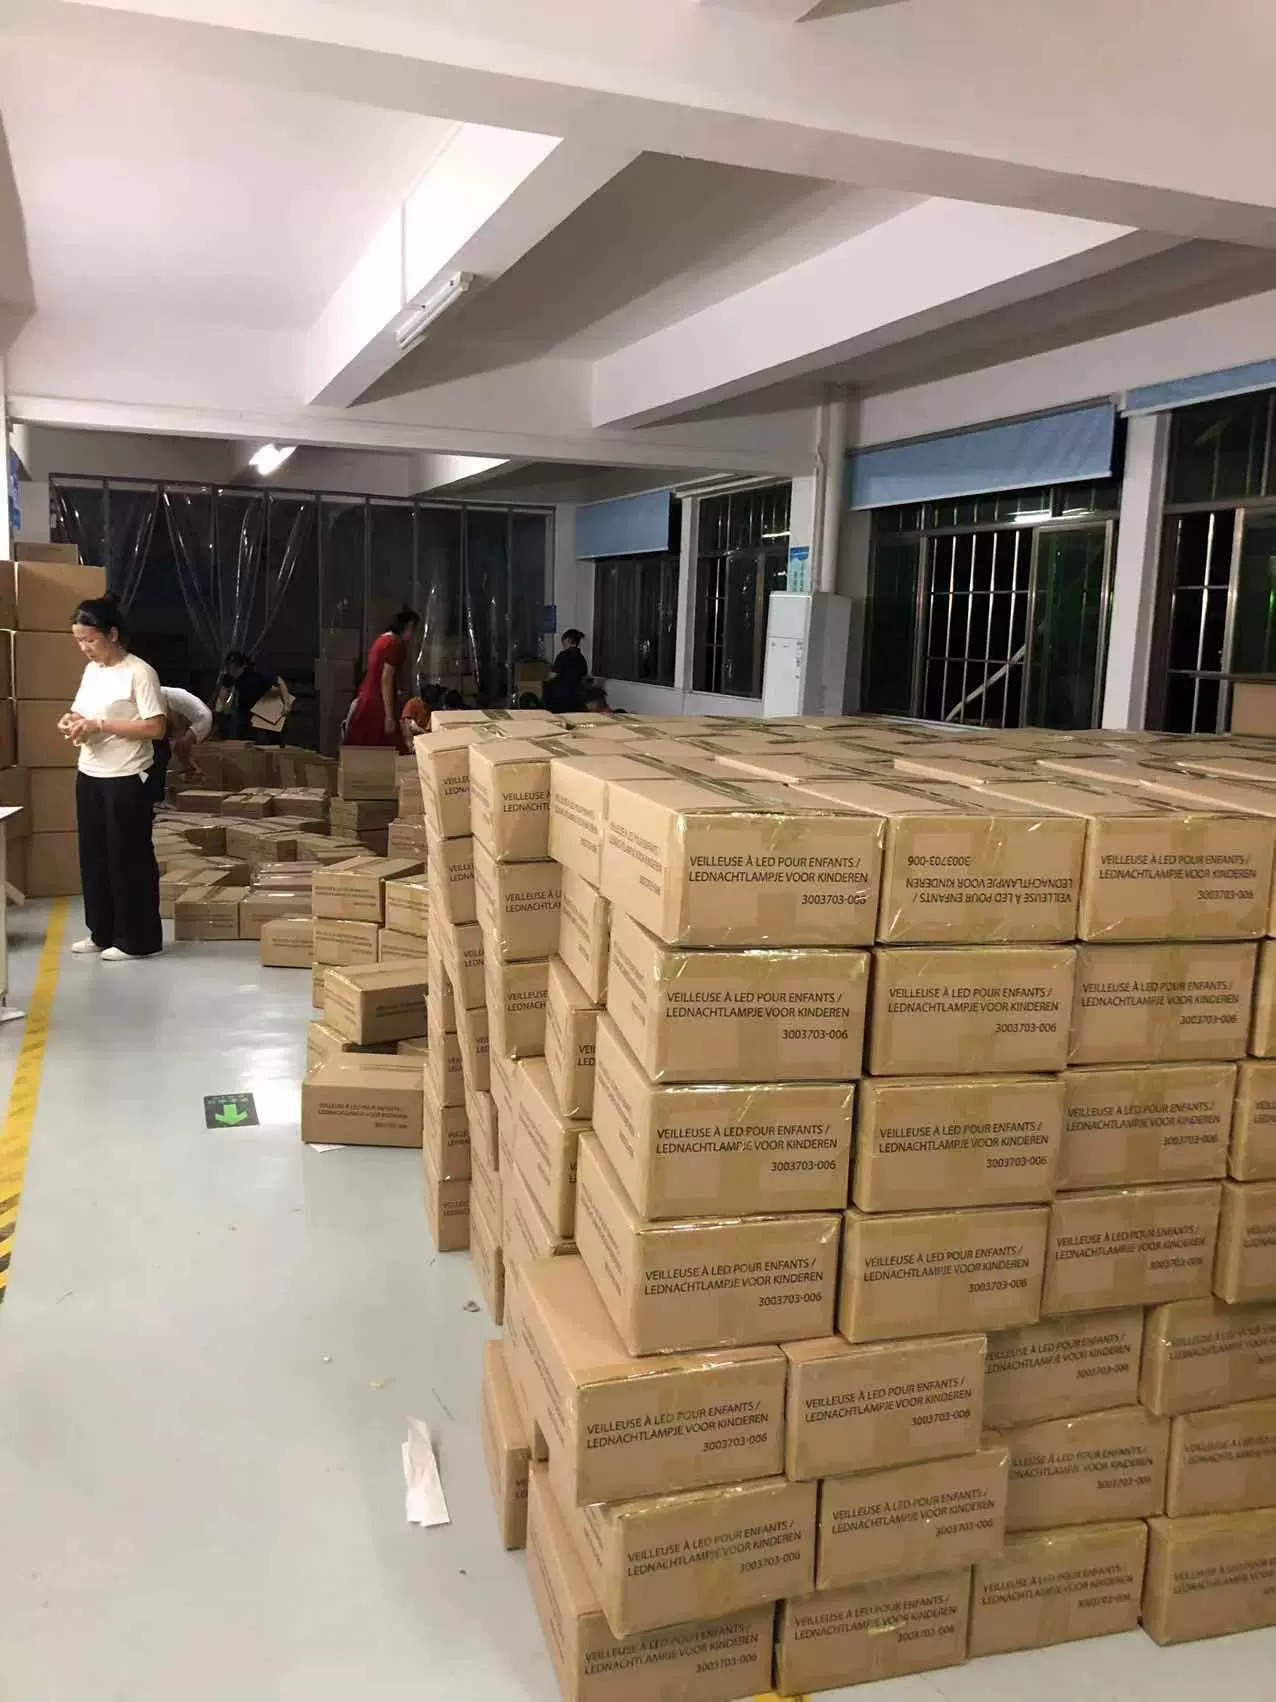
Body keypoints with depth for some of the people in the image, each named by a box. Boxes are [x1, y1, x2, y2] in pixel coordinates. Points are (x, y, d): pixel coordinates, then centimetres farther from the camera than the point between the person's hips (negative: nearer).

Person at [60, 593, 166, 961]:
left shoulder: (139, 672, -13)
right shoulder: (91, 670, 11)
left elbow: (156, 727, -18)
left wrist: (99, 726, -19)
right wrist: (72, 722, -3)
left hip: (126, 780, -8)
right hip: (89, 776, 8)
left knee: (130, 859, 0)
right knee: (94, 856, 14)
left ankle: (137, 939, 9)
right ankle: (103, 932, 26)